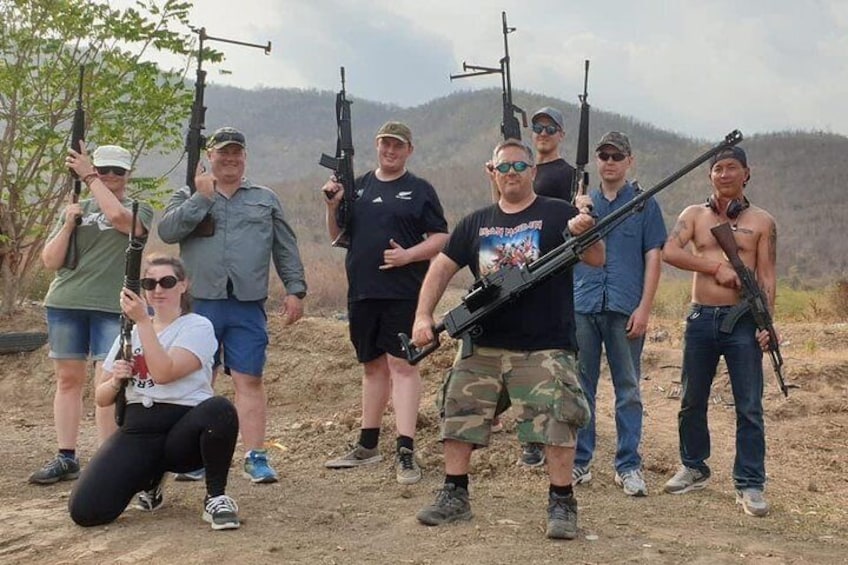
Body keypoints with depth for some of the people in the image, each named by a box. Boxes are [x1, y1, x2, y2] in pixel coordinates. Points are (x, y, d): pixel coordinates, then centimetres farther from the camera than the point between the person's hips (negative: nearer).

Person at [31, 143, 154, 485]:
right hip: (66, 303, 4)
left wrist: (88, 176, -14)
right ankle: (66, 459, 14)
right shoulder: (77, 210, 15)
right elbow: (50, 261, 9)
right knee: (68, 380, 7)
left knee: (108, 384, -7)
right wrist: (68, 225, -5)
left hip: (114, 307, -4)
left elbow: (118, 217, -20)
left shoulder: (139, 210, 5)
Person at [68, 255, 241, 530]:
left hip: (183, 428, -4)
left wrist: (143, 321, -18)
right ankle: (150, 478, 15)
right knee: (85, 511, -19)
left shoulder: (197, 327, 1)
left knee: (220, 409, -39)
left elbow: (164, 373, -17)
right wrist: (116, 381, -6)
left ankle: (216, 497, -13)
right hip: (138, 430, 4)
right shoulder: (130, 332, 17)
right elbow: (101, 398, 16)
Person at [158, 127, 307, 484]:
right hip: (199, 303, 0)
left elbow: (286, 249, 15)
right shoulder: (188, 197, 12)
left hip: (248, 306, 0)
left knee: (249, 380, -2)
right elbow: (167, 231, -6)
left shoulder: (265, 199, 17)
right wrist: (202, 197, -9)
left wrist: (295, 290, 6)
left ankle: (256, 457, 1)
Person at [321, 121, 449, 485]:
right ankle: (368, 445, 24)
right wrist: (333, 206, -2)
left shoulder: (420, 190, 2)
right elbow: (338, 237, 15)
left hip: (403, 292, -5)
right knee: (372, 364, 14)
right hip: (362, 292, 5)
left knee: (401, 363, -9)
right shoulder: (358, 187, 13)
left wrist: (407, 255, -16)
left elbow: (441, 238, -2)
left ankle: (405, 452, -11)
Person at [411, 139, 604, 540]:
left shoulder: (557, 214, 1)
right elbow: (442, 267, 10)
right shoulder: (476, 223, 12)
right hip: (482, 345, 4)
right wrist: (423, 315, -5)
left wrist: (584, 232, -30)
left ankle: (561, 504, 1)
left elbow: (597, 259, -7)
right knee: (459, 415, 6)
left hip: (544, 348, -4)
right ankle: (454, 497, 19)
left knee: (556, 422, -10)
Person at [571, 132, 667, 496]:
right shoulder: (582, 202, 14)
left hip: (624, 309, -2)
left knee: (628, 390, 2)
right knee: (580, 387, 6)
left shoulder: (644, 203, 6)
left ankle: (628, 466, 9)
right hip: (582, 305, 3)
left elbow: (653, 257, 1)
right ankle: (579, 462, 15)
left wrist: (644, 308, -9)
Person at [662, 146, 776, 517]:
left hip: (742, 320, -2)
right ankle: (693, 469, 27)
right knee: (692, 400, 11)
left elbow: (767, 277, 1)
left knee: (749, 407, -3)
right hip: (701, 317, 2)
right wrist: (716, 267, -15)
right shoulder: (694, 215, 9)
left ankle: (750, 485, 3)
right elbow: (669, 251, -8)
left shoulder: (761, 221, 6)